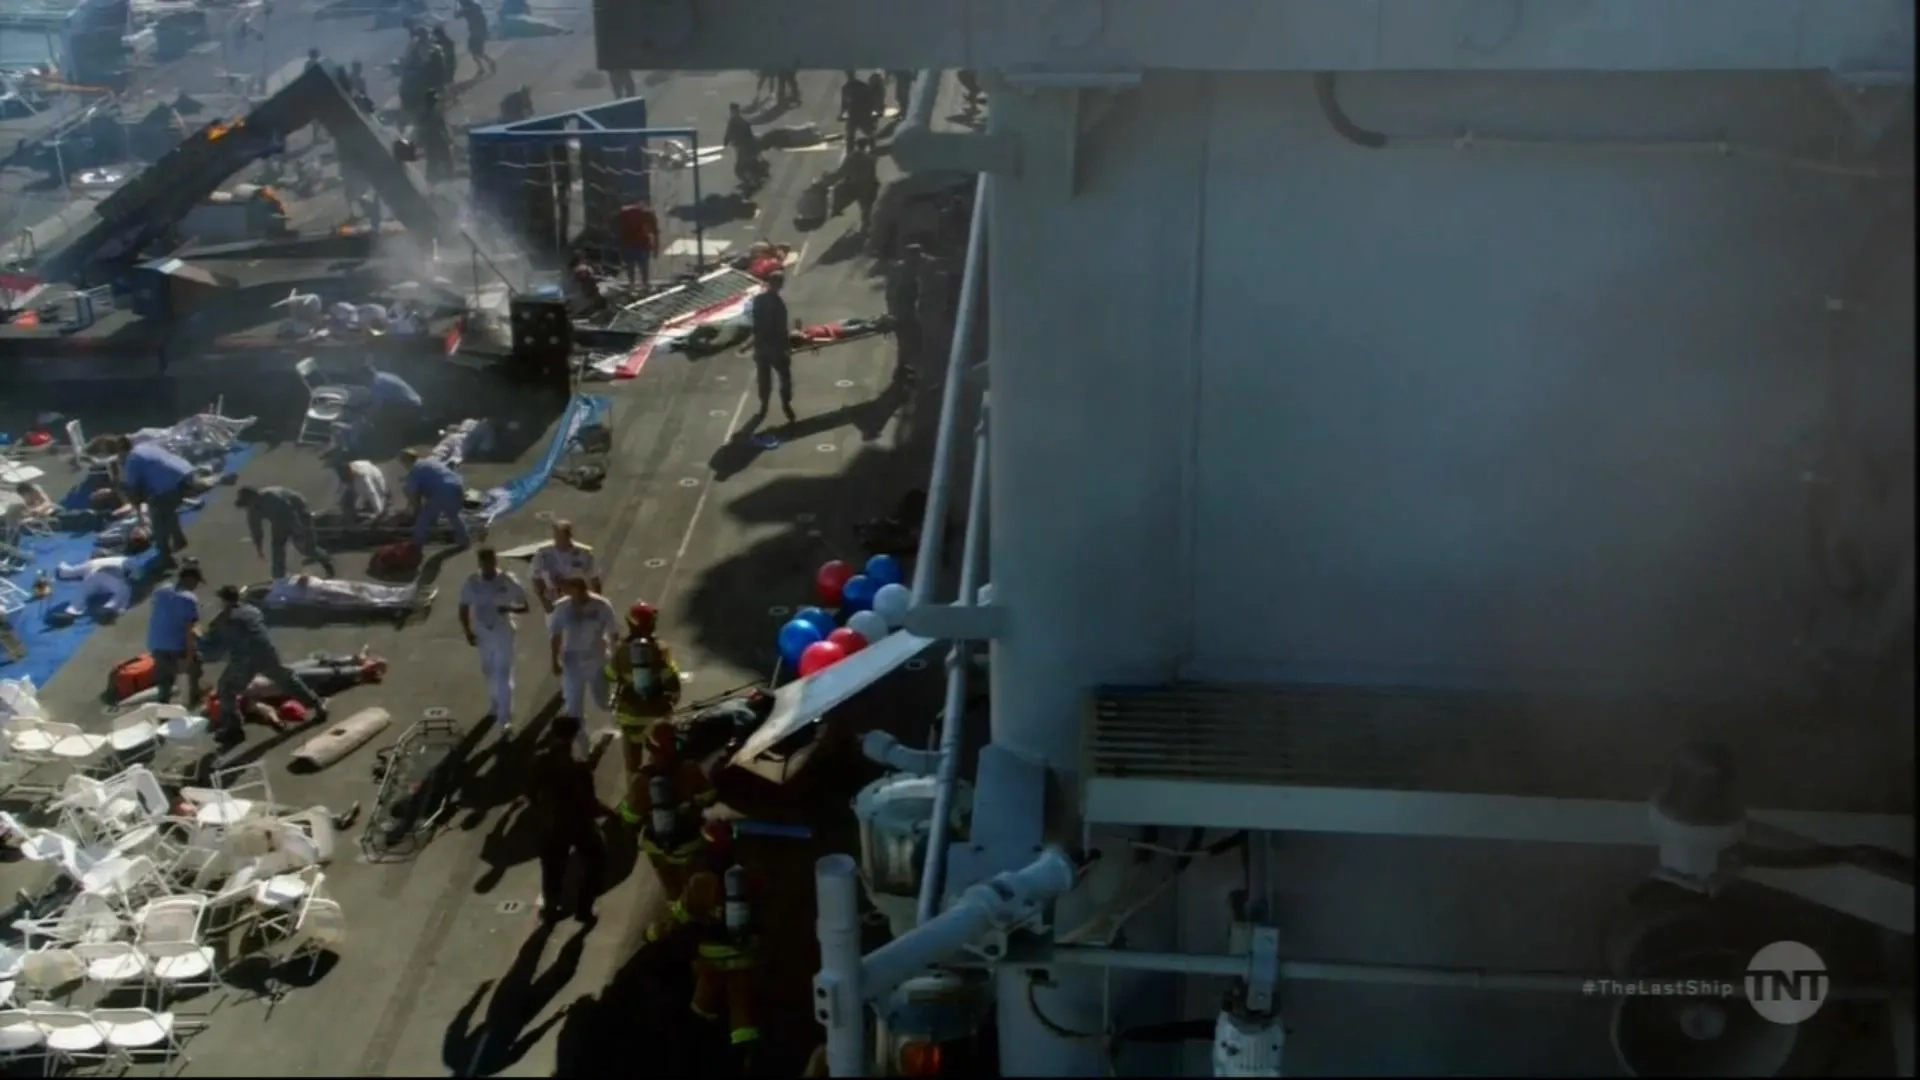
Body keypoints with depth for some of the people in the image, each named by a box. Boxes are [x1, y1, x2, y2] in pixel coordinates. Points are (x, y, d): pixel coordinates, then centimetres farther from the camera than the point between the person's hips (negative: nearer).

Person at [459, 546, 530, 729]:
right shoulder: (471, 582, -7)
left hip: (503, 632, -3)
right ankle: (495, 705, 43)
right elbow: (464, 609, 2)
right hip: (482, 633, 3)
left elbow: (524, 606, -8)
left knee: (503, 674, -7)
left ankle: (505, 718, -6)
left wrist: (510, 609, -29)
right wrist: (468, 632, -7)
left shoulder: (508, 581, -14)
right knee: (489, 672, 19)